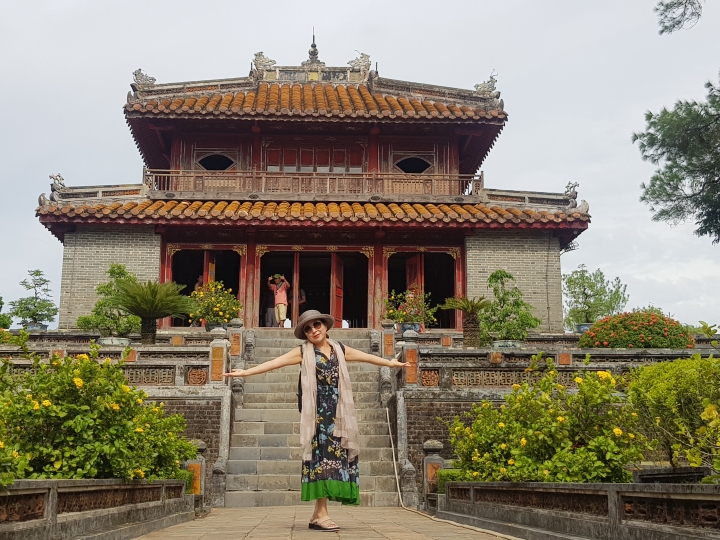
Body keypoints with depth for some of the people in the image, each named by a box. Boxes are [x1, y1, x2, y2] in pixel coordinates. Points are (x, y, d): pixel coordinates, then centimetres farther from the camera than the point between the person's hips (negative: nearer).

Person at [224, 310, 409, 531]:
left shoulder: (340, 350, 14)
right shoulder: (303, 352, 1)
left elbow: (367, 357, 25)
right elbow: (274, 362, -7)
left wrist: (391, 362, 34)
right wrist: (246, 372, -16)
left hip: (337, 413, 5)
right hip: (317, 412, -5)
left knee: (334, 456, 2)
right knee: (323, 456, -11)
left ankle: (318, 514, 7)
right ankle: (321, 514, -10)